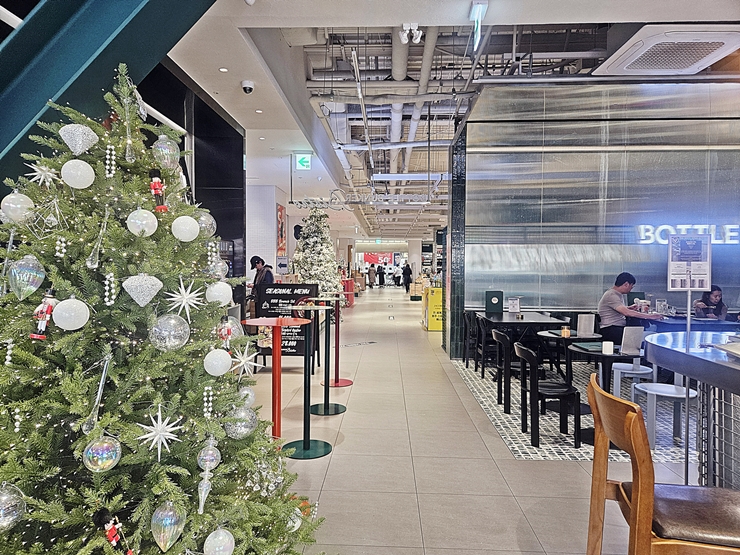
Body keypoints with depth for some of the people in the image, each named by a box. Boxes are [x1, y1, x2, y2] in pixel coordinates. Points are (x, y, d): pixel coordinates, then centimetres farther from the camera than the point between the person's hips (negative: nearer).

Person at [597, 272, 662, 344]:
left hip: (620, 327, 10)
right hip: (610, 330, -10)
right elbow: (626, 312, -26)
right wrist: (649, 316, -24)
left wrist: (629, 308, 22)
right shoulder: (611, 295, -15)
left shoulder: (617, 294, 17)